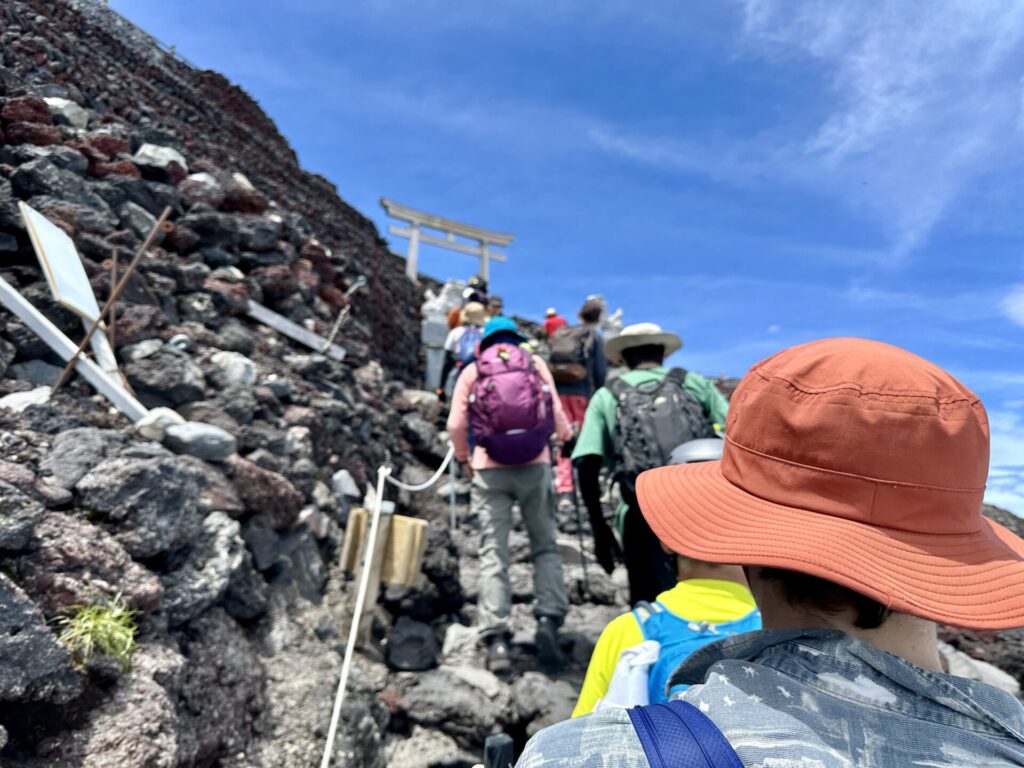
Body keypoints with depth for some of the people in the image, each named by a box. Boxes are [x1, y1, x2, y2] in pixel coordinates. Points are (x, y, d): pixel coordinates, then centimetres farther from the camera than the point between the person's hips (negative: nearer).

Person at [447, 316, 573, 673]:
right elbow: (556, 411, 2)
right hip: (535, 465, 0)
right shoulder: (535, 362, 10)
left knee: (493, 551, 5)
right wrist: (565, 434, 23)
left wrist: (464, 458, 17)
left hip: (489, 469, 0)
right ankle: (549, 619, 0)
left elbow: (455, 424, 0)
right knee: (545, 545, 13)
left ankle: (496, 638, 0)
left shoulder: (471, 371, 10)